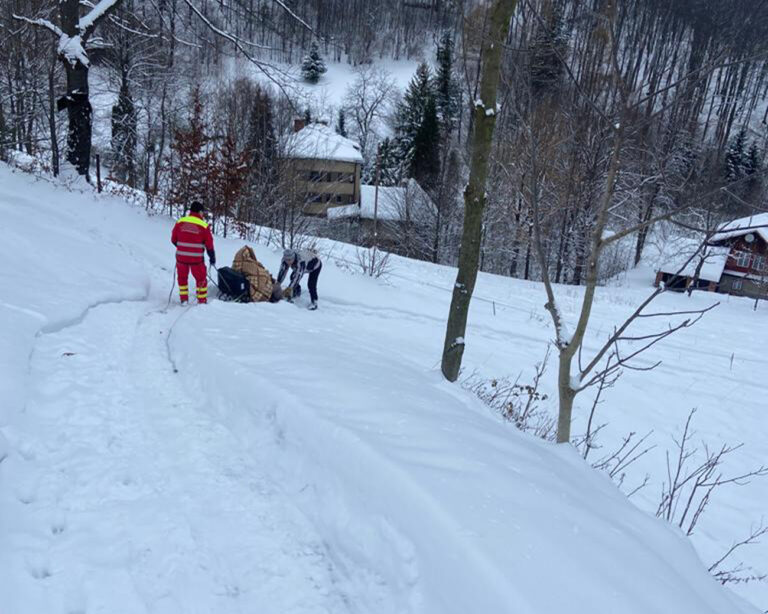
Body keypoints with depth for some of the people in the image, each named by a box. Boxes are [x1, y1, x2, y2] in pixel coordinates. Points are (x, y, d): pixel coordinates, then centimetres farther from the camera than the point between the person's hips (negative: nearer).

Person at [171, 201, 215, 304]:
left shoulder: (180, 222, 0)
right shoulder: (204, 226, -8)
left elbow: (173, 239, 8)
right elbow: (209, 244, -4)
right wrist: (212, 257, 10)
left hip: (181, 257, 3)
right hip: (197, 258, -2)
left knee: (182, 277, 21)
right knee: (201, 279, 14)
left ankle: (184, 299, 22)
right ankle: (202, 301, 18)